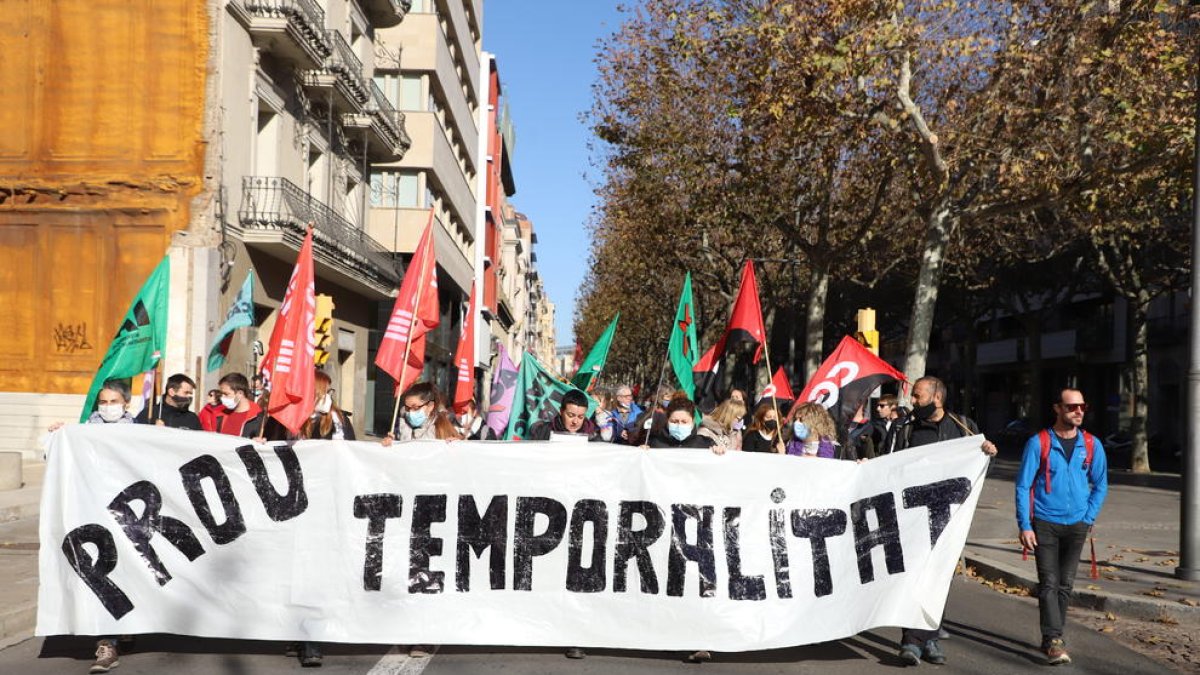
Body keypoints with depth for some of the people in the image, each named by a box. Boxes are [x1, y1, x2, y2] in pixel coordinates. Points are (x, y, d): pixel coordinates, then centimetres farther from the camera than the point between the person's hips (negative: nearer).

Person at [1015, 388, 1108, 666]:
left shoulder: (1092, 445, 3)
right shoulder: (1038, 443, -6)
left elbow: (1100, 485, 14)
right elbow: (1023, 486, -4)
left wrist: (1089, 519, 3)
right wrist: (1024, 526, -9)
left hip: (1076, 525, 4)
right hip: (1045, 524, -3)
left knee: (1065, 585, 9)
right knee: (1049, 583, -9)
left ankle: (1051, 638, 20)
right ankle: (1054, 641, -11)